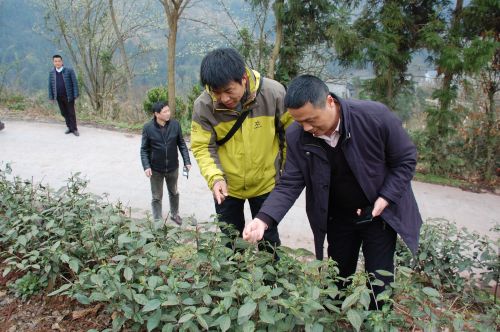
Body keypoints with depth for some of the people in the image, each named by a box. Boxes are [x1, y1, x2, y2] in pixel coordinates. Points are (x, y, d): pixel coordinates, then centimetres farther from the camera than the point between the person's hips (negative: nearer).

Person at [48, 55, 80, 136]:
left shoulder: (69, 71, -7)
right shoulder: (51, 73, 5)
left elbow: (75, 83, -7)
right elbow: (50, 85, 9)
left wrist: (76, 95, -11)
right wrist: (51, 96, 5)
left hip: (69, 96, -4)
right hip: (59, 97, 4)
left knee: (71, 113, 1)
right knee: (64, 113, 10)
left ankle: (74, 129, 8)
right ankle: (69, 127, 21)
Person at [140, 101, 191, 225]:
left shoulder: (175, 124, -10)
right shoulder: (148, 128, -14)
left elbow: (182, 144, 0)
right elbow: (144, 149, -7)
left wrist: (187, 161, -5)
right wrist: (146, 166, -17)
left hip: (173, 167, 2)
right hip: (156, 169, -2)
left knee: (174, 193, 22)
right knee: (157, 197, 10)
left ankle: (174, 214, 44)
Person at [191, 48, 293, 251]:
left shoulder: (273, 92, -20)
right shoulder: (203, 105, -19)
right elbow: (202, 147, -12)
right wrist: (214, 178, -28)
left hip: (266, 182, 0)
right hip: (227, 186, 1)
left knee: (268, 241, 16)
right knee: (230, 242, 18)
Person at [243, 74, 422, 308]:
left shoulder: (376, 116, -27)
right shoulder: (297, 137, -19)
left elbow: (405, 159, -12)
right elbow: (290, 184, -15)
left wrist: (386, 198, -21)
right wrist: (264, 219, -30)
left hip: (379, 212, -2)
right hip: (338, 217, 3)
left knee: (379, 281, 9)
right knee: (338, 279, 18)